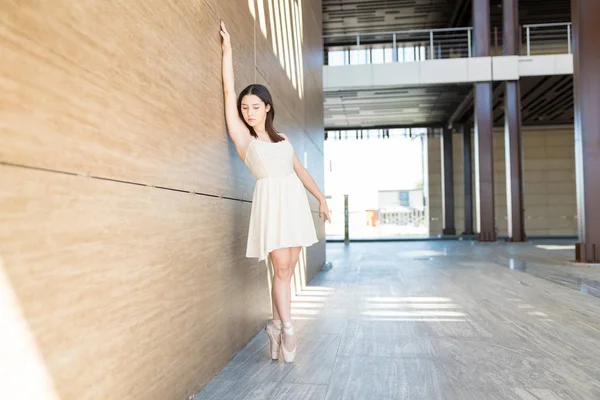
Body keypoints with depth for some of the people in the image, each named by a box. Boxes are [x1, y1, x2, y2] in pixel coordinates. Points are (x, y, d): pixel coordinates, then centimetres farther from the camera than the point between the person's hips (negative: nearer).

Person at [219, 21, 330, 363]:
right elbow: (229, 91, 4)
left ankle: (277, 325, 15)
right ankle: (287, 328, 0)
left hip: (296, 200, 4)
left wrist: (322, 198, 19)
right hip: (271, 200, -4)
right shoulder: (243, 138, 7)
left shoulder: (282, 140, 20)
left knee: (288, 269, 4)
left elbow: (301, 171, 23)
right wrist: (228, 49, 7)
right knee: (281, 268, -10)